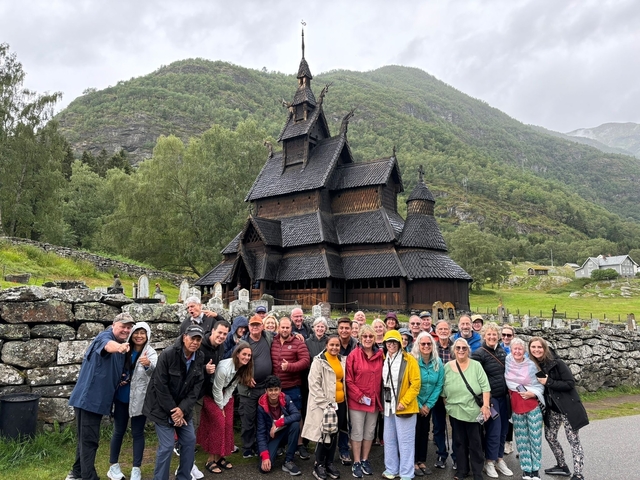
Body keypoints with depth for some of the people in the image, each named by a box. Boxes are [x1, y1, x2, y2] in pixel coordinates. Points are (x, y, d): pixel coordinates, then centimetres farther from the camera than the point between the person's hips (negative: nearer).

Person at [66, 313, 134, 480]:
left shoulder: (121, 343, 12)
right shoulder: (104, 336, -16)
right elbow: (108, 345, -44)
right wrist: (119, 347, -64)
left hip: (97, 399, 10)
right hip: (88, 398, -10)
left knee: (86, 438, 21)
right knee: (89, 440, -4)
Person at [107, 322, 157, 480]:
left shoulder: (151, 353, -10)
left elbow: (154, 371, -30)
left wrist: (148, 365, -52)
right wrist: (118, 380, -4)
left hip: (139, 399, -2)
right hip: (121, 397, 2)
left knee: (137, 433, 5)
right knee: (118, 431, 12)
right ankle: (114, 466, 28)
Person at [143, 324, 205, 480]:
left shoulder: (200, 358, -5)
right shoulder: (168, 354, -22)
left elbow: (197, 386, -4)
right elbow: (160, 386, -20)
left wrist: (183, 409, -15)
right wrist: (172, 411, -17)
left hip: (184, 407, 6)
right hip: (163, 407, -5)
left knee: (190, 441, 7)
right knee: (167, 446, -7)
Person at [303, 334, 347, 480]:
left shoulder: (343, 361, 7)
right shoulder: (319, 361, -11)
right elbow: (314, 385, -14)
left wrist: (346, 398, 10)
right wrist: (325, 403, -17)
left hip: (340, 403, 6)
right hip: (324, 404, -6)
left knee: (334, 434, 13)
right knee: (324, 434, 0)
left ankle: (329, 463, 28)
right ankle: (319, 465, 17)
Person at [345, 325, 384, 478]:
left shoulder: (380, 355, 1)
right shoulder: (354, 355, -11)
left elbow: (382, 377, 8)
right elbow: (348, 380, -11)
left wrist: (379, 396, 1)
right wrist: (359, 396, -15)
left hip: (374, 400, 4)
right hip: (357, 401, -4)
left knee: (370, 432, 15)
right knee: (357, 432, 6)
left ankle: (365, 460, 30)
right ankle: (356, 463, 20)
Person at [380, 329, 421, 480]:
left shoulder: (409, 360, -9)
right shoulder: (384, 360, 7)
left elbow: (416, 384, -12)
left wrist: (403, 402, -16)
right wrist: (383, 402, 7)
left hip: (404, 407, -5)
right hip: (388, 406, 6)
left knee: (405, 441, 2)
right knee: (389, 439, 14)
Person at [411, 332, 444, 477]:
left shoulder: (438, 363, -6)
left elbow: (439, 385, -4)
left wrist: (428, 404, -7)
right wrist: (419, 405, -12)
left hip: (428, 404, 4)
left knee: (425, 431, 11)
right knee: (415, 432, 3)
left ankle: (422, 461, 24)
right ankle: (414, 462, 16)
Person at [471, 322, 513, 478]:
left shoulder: (502, 351, 7)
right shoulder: (479, 353, -14)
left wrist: (509, 391, 15)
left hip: (503, 396, 6)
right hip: (490, 397, -6)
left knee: (503, 429, 12)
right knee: (494, 430, -2)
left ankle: (499, 459, 27)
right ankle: (489, 462, 15)